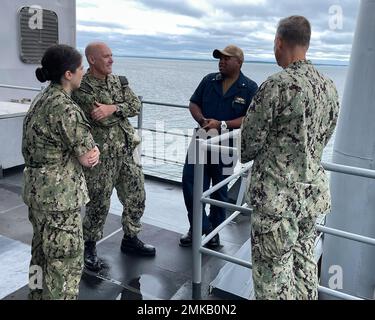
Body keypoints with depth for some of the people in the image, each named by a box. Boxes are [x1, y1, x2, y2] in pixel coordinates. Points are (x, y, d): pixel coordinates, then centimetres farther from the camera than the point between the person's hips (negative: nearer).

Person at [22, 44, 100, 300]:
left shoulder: (42, 99, 8)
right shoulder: (64, 108, -22)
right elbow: (87, 158, -18)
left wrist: (89, 149, -3)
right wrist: (93, 152, 4)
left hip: (37, 190, 10)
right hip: (59, 195, -10)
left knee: (42, 251, 23)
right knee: (66, 260, 5)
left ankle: (39, 294, 40)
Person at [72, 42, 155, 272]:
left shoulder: (119, 81, 9)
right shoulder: (81, 88, -10)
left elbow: (136, 105, -3)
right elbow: (100, 118, -19)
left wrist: (113, 108, -17)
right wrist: (121, 109, -7)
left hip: (127, 151, 6)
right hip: (101, 155, -6)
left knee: (137, 197, 12)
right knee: (99, 203, 4)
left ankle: (131, 238, 32)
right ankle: (89, 247, 25)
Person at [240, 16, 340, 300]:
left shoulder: (277, 84, -17)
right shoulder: (330, 87, 5)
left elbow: (249, 142, -11)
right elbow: (322, 140, 13)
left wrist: (243, 155, 11)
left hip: (277, 198, -7)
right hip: (313, 193, 7)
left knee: (273, 278, 7)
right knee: (304, 267, 22)